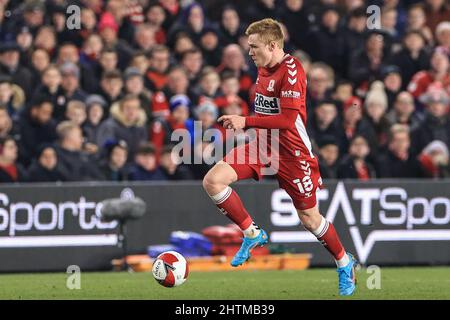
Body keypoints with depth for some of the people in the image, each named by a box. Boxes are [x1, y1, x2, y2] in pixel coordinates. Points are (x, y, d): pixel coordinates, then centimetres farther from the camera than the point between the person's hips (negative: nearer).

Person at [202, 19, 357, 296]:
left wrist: (246, 122, -26)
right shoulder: (264, 68, 7)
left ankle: (345, 263, 29)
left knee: (309, 218, 4)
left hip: (293, 153, -7)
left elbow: (288, 119, -27)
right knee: (213, 181, -12)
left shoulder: (291, 71, -20)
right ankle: (253, 234, 3)